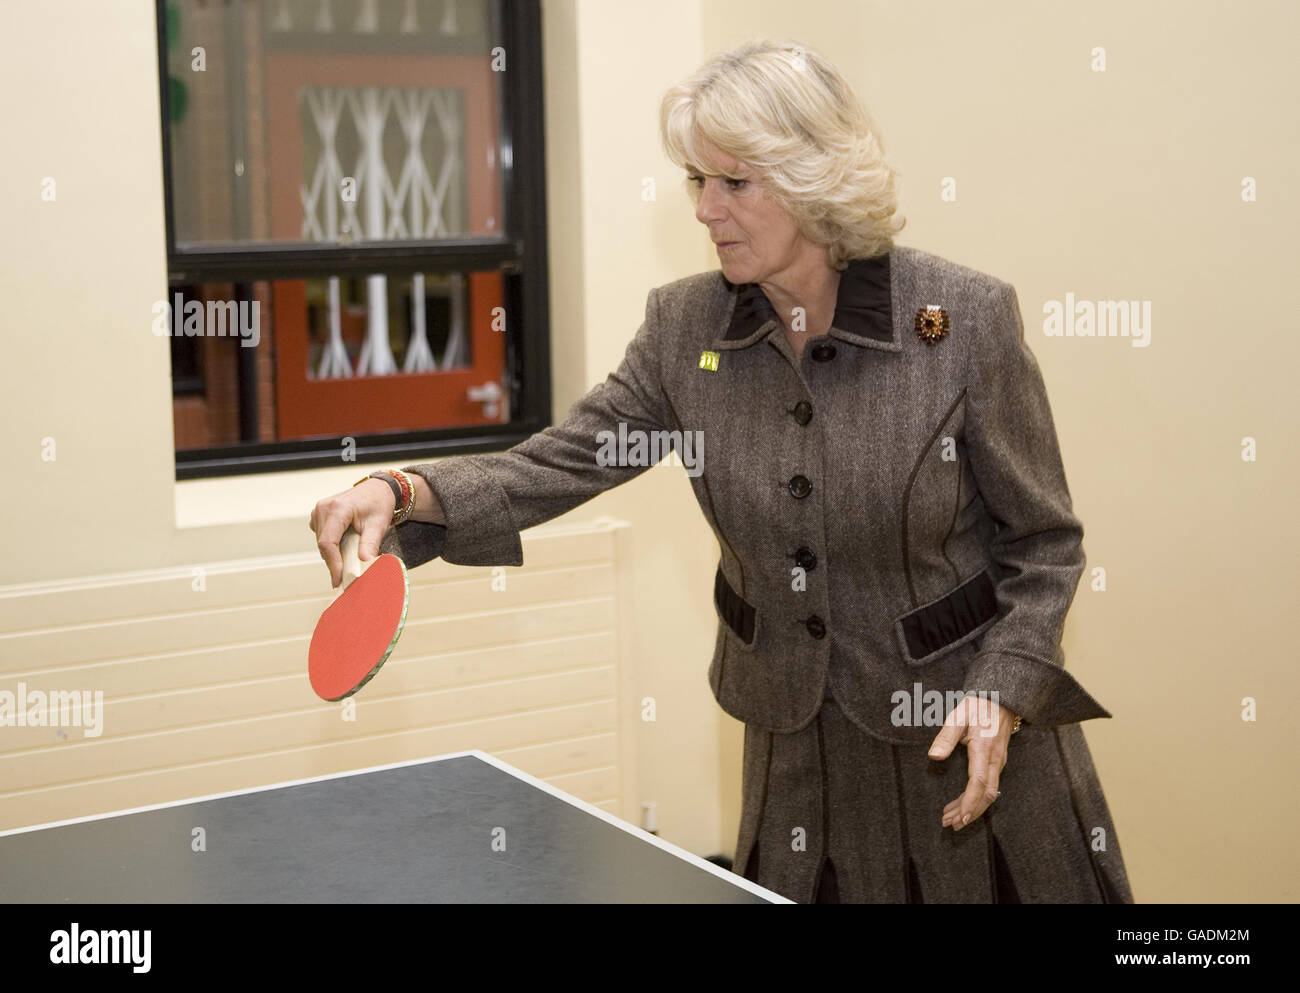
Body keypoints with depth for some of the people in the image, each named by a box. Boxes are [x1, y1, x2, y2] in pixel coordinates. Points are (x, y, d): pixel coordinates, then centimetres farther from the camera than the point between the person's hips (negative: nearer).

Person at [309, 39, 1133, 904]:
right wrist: (403, 492, -22)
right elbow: (560, 462, -6)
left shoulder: (967, 317, -15)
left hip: (970, 734, -3)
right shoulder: (685, 326, -5)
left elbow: (1044, 543, -7)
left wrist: (1002, 694, -19)